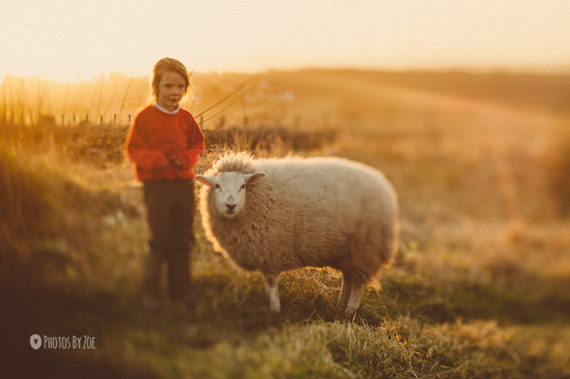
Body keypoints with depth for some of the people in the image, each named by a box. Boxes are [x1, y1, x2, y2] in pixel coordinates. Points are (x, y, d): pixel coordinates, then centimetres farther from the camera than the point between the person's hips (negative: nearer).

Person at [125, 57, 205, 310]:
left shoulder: (185, 118, 7)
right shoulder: (145, 117, -5)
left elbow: (197, 144, 15)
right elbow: (133, 149, -5)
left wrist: (186, 158, -7)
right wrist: (154, 159, -23)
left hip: (184, 183, 5)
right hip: (156, 185, -4)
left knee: (183, 240, 9)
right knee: (160, 240, -4)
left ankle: (180, 290, 21)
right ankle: (150, 292, 9)